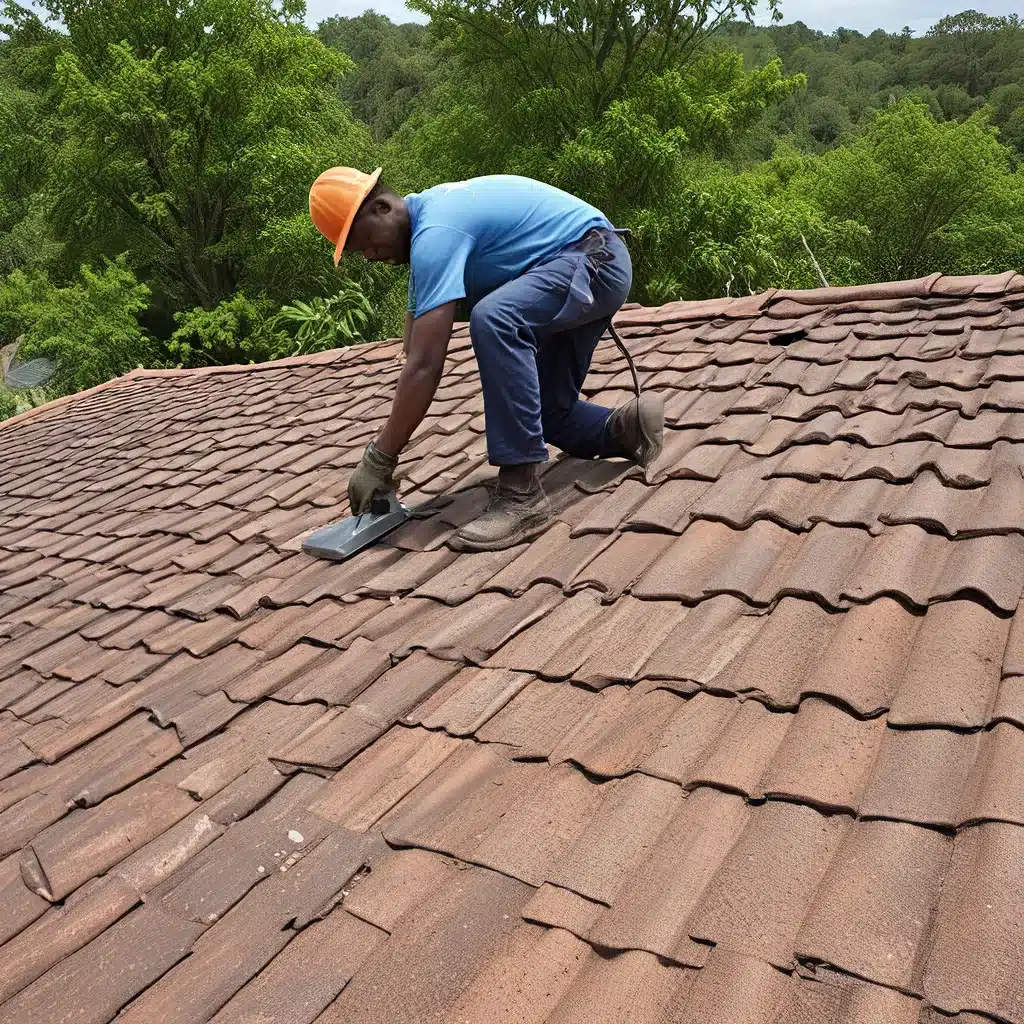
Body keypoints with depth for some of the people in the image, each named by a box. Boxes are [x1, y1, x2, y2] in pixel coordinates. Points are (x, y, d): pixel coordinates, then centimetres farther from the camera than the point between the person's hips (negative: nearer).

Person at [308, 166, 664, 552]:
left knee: (493, 317, -36)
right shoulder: (426, 220, 8)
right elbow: (413, 351, 7)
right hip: (588, 265, 11)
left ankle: (522, 494, -32)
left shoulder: (435, 233, -24)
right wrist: (389, 445, 3)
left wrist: (378, 460, -24)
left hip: (596, 259, -10)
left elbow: (426, 366, -30)